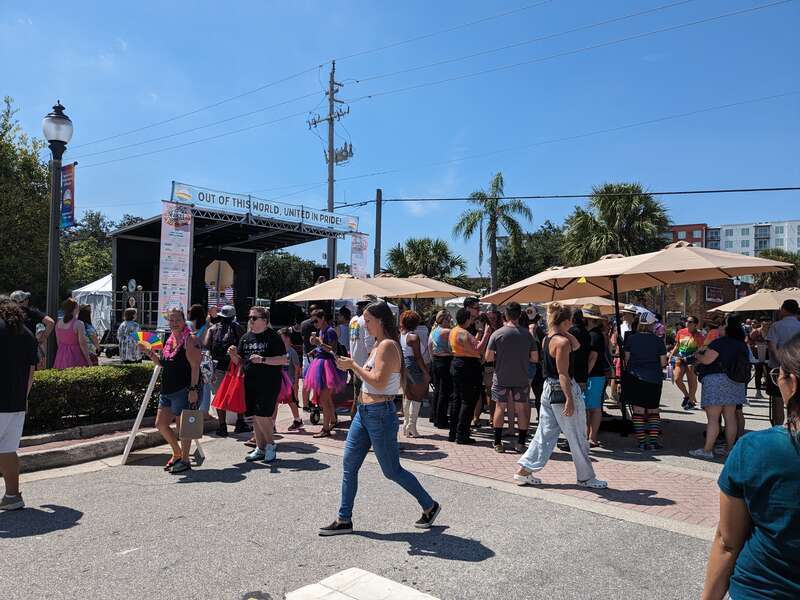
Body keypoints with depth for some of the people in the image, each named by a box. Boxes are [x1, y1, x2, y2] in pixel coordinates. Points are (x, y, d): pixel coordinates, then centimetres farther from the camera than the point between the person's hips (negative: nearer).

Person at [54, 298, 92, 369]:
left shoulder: (58, 323, 5)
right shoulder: (78, 324, -16)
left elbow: (58, 342, 13)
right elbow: (83, 344, -16)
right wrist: (89, 361, -10)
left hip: (61, 357, 7)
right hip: (76, 356, -7)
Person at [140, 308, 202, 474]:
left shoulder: (190, 339, -11)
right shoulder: (170, 340, 14)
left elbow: (195, 366, -17)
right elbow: (163, 364, 23)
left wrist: (193, 389, -23)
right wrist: (149, 352, 9)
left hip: (184, 390, -9)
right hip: (167, 390, 9)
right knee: (160, 424, 13)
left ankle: (185, 460, 14)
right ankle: (177, 453, 29)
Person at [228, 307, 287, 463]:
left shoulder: (273, 337, -7)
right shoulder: (246, 338, 11)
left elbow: (284, 360, -13)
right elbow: (240, 362, 16)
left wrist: (263, 359, -21)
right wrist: (234, 355, -6)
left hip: (269, 383, -6)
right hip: (250, 382, 6)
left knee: (262, 415, -11)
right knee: (255, 416, 11)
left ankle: (270, 444, 11)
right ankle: (260, 448, 23)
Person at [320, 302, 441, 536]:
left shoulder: (387, 345, -17)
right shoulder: (377, 345, 13)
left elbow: (379, 382, -24)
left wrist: (353, 365, -19)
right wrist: (352, 366, 10)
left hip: (380, 413, -10)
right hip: (364, 411, 10)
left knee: (392, 471, 4)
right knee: (349, 465, 11)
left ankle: (430, 506, 23)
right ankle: (344, 520, 22)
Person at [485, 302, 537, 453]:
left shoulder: (497, 333, -9)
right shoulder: (527, 334, -4)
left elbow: (488, 357, -9)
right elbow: (535, 358, 1)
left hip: (501, 377, -1)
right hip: (521, 378, 1)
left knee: (500, 408, 8)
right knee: (522, 409, 10)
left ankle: (498, 443, 11)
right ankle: (521, 443, 14)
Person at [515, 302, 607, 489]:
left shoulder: (547, 339, 8)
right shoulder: (562, 342, -18)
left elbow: (576, 345, 21)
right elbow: (563, 374, -22)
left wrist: (564, 332, 9)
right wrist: (569, 399, -23)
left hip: (548, 389, 9)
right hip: (562, 391, -9)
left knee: (545, 434, 15)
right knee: (578, 439, 7)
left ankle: (523, 471, 14)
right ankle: (586, 477, 20)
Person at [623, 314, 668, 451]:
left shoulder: (631, 339, -2)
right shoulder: (658, 341, -4)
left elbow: (627, 359, 3)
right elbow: (663, 363, -3)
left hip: (635, 377, 0)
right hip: (654, 379, 0)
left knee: (638, 410, 4)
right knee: (653, 410, 12)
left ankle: (642, 441, 4)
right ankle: (654, 440, 6)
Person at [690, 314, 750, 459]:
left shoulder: (720, 342, -14)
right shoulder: (742, 345, 10)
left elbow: (706, 360, -19)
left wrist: (697, 355, 3)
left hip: (717, 381, -8)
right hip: (735, 383, 8)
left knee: (713, 418, -6)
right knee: (730, 416, 13)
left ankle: (707, 450, -5)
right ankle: (730, 448, 18)